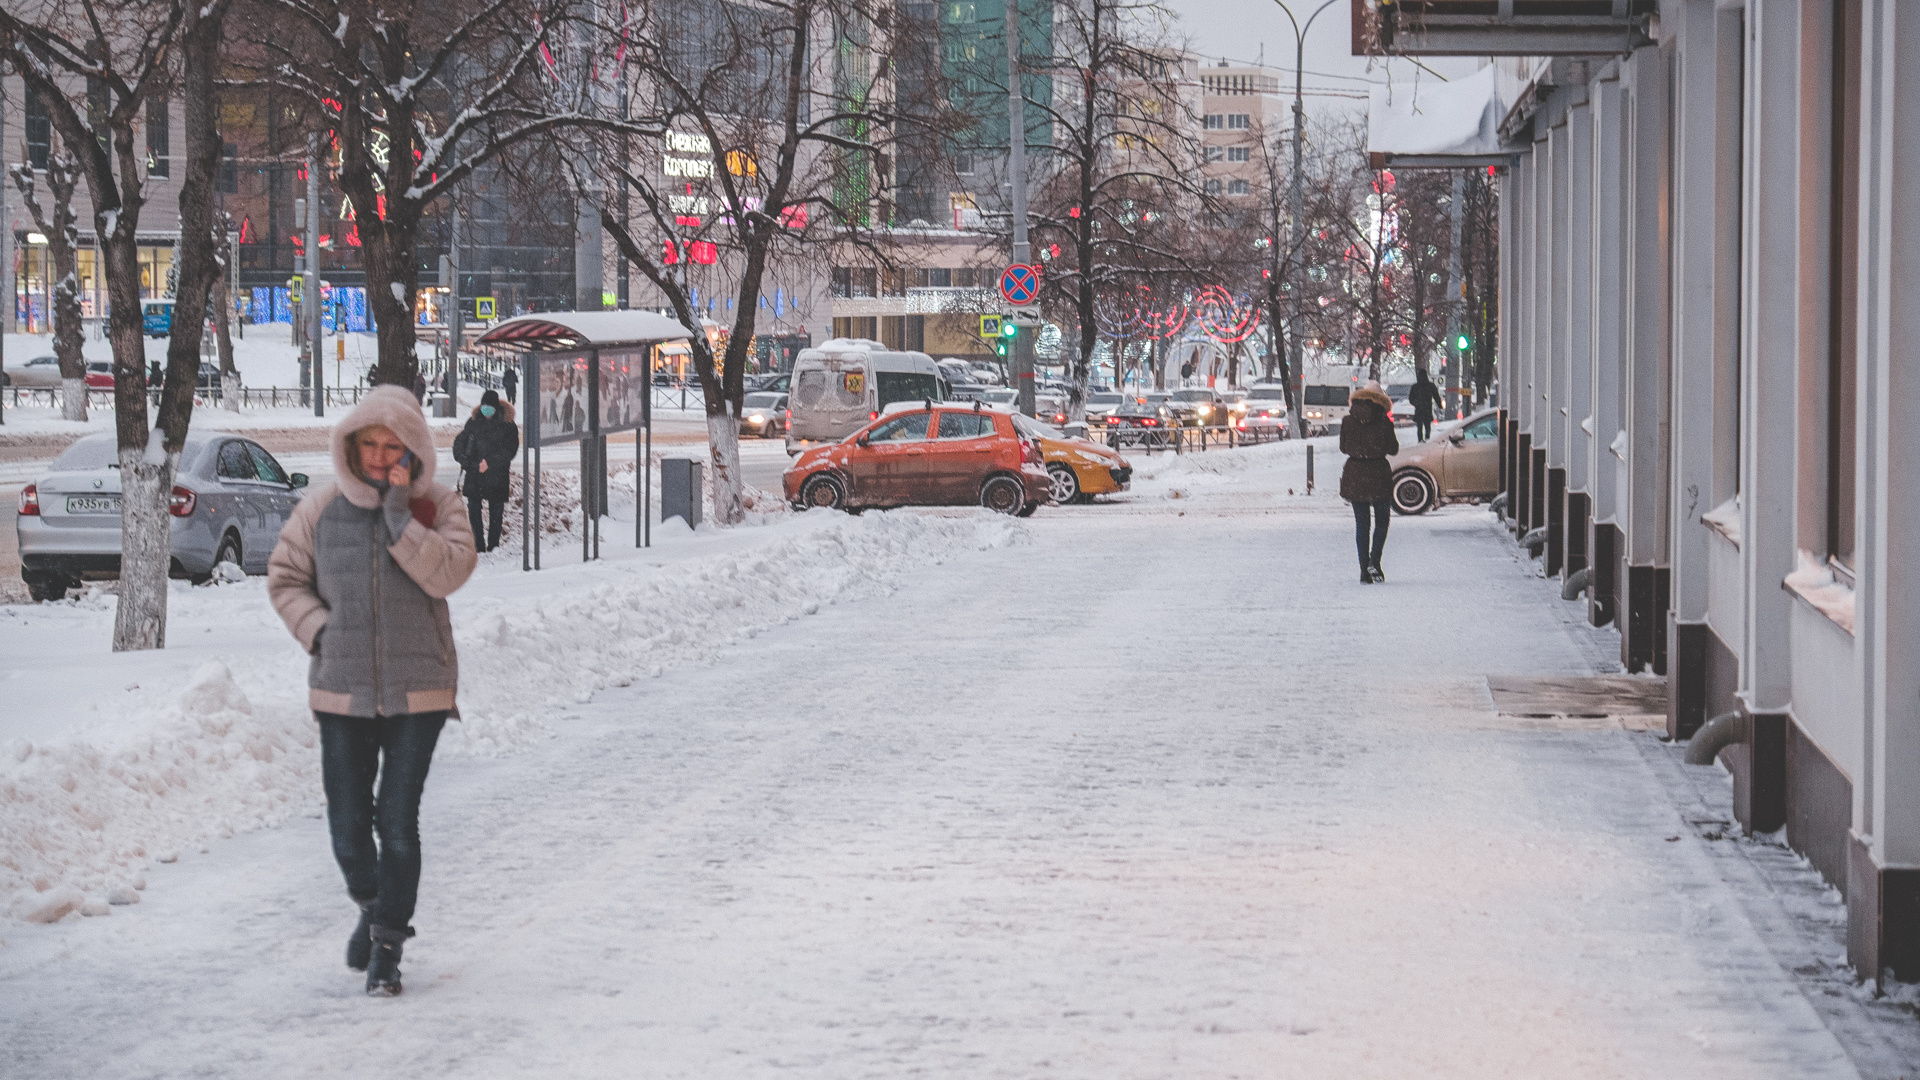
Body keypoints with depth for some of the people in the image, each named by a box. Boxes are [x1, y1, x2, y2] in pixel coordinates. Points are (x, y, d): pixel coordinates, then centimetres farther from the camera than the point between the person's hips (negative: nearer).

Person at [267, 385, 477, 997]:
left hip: (417, 693, -2)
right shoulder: (322, 509, 2)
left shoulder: (437, 508, -2)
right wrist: (319, 631, -4)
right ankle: (372, 908, 34)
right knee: (348, 825, 4)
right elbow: (285, 578, 11)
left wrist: (400, 515, -20)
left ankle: (388, 946, 10)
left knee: (398, 824, -4)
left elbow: (447, 574, -18)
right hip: (341, 690, 2)